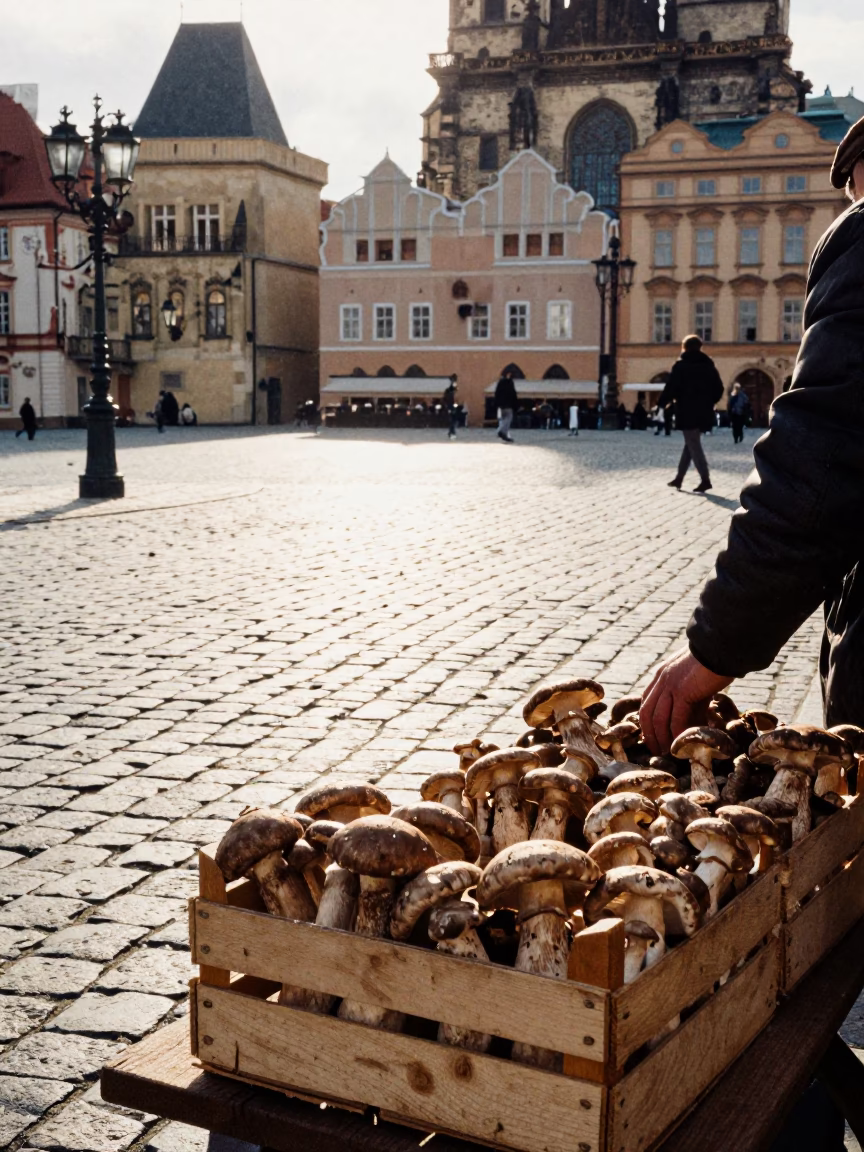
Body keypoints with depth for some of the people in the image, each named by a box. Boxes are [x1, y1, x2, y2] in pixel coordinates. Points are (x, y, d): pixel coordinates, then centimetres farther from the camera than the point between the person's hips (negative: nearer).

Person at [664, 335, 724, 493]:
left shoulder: (681, 365, -5)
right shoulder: (708, 365, 11)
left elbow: (672, 387, -12)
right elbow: (719, 389, 10)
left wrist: (667, 401, 4)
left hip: (687, 412, -6)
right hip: (703, 412, 6)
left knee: (693, 446, -4)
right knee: (691, 444, 16)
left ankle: (705, 480, -13)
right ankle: (679, 478, 19)